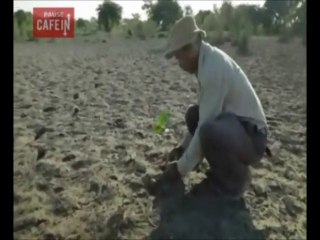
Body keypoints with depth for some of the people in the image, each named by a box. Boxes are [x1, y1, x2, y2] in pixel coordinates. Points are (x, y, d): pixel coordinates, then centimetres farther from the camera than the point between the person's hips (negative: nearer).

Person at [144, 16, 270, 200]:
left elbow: (205, 128, -23)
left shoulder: (213, 68, -25)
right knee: (194, 114, 9)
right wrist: (183, 147, 16)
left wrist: (180, 169, -13)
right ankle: (225, 168, 13)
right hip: (238, 124, 9)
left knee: (209, 131, -35)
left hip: (252, 138, -9)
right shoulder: (209, 60, 5)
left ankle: (236, 179, -4)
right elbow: (203, 117, 14)